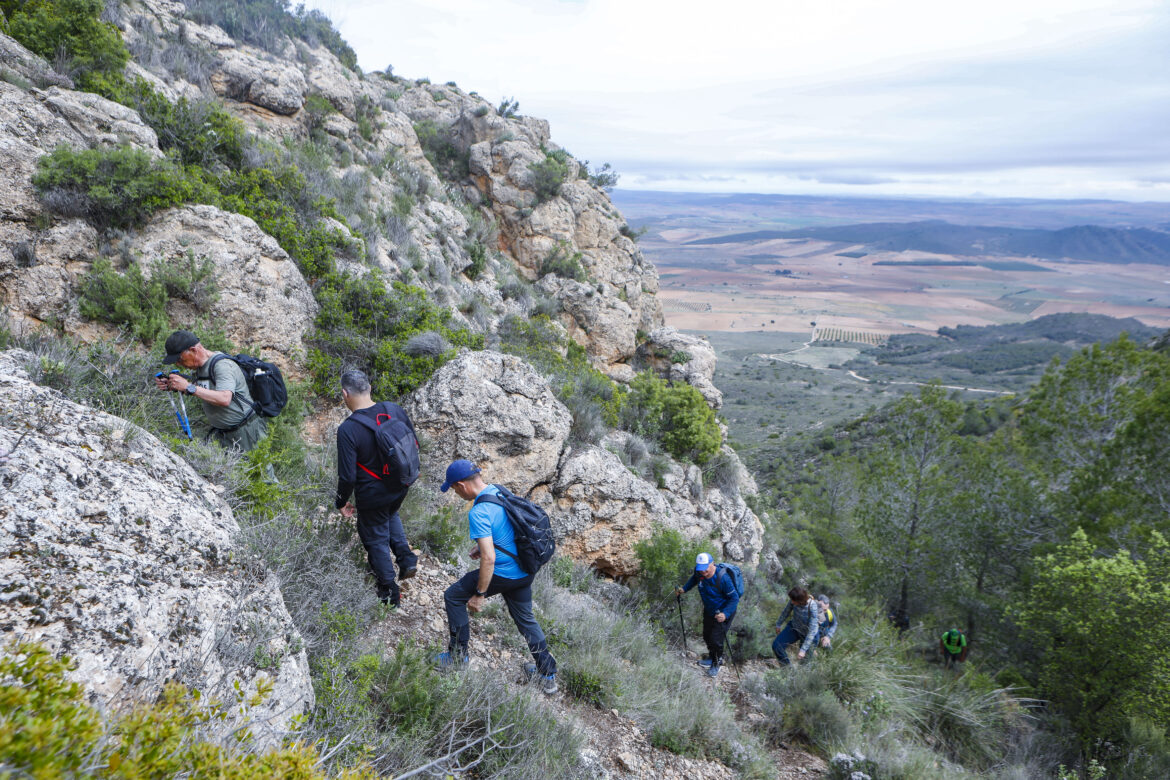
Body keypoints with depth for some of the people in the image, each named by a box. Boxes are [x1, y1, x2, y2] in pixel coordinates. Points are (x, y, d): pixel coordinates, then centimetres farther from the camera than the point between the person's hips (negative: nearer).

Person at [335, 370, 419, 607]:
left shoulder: (347, 430, -26)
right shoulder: (394, 409, -12)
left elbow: (347, 476, -22)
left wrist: (341, 502, -3)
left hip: (372, 496, -5)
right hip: (400, 487, 5)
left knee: (376, 539, 17)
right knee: (391, 516, 36)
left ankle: (389, 592, 31)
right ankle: (406, 558, 24)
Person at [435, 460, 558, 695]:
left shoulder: (478, 513, -24)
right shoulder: (500, 491, 2)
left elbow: (489, 558, -28)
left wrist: (480, 595, -19)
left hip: (502, 574, -8)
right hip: (524, 571, 8)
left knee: (453, 597, 12)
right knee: (525, 619, 23)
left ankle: (458, 655, 24)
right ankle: (548, 675, 28)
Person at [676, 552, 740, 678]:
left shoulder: (723, 578, -34)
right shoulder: (699, 573, -14)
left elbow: (735, 598, -28)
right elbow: (694, 579, 13)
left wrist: (725, 614, -39)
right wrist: (684, 589, 1)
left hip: (723, 613, -7)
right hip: (708, 611, 7)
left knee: (716, 639, -6)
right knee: (707, 636, 18)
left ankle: (717, 664, 22)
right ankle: (711, 658, 45)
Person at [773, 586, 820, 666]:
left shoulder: (812, 608, -37)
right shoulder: (793, 601, -23)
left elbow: (812, 631, -34)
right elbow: (786, 611, -1)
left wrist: (803, 650, -35)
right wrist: (778, 625, 12)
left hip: (806, 634, -4)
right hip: (794, 627, 4)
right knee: (776, 645, -10)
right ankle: (787, 667, 8)